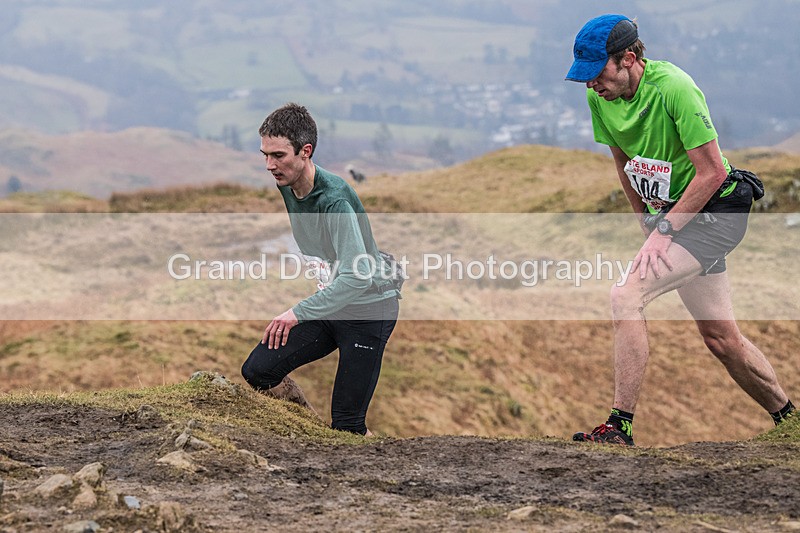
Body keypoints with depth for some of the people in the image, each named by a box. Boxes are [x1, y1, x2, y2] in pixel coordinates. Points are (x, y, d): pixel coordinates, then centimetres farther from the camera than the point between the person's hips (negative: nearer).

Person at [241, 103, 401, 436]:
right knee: (257, 371, -9)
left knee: (346, 426, -7)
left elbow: (358, 276, -33)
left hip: (369, 310, -7)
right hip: (328, 305, 7)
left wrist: (299, 313, -34)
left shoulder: (334, 199, -26)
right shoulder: (285, 187, -1)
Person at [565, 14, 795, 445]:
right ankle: (787, 418, 29)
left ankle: (620, 426, -21)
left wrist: (663, 231, -21)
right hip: (670, 212, 8)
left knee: (627, 296, -23)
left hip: (716, 211, -8)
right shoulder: (599, 96, -3)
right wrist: (648, 224, 11)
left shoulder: (674, 88, -24)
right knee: (720, 338, 12)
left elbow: (711, 172, -21)